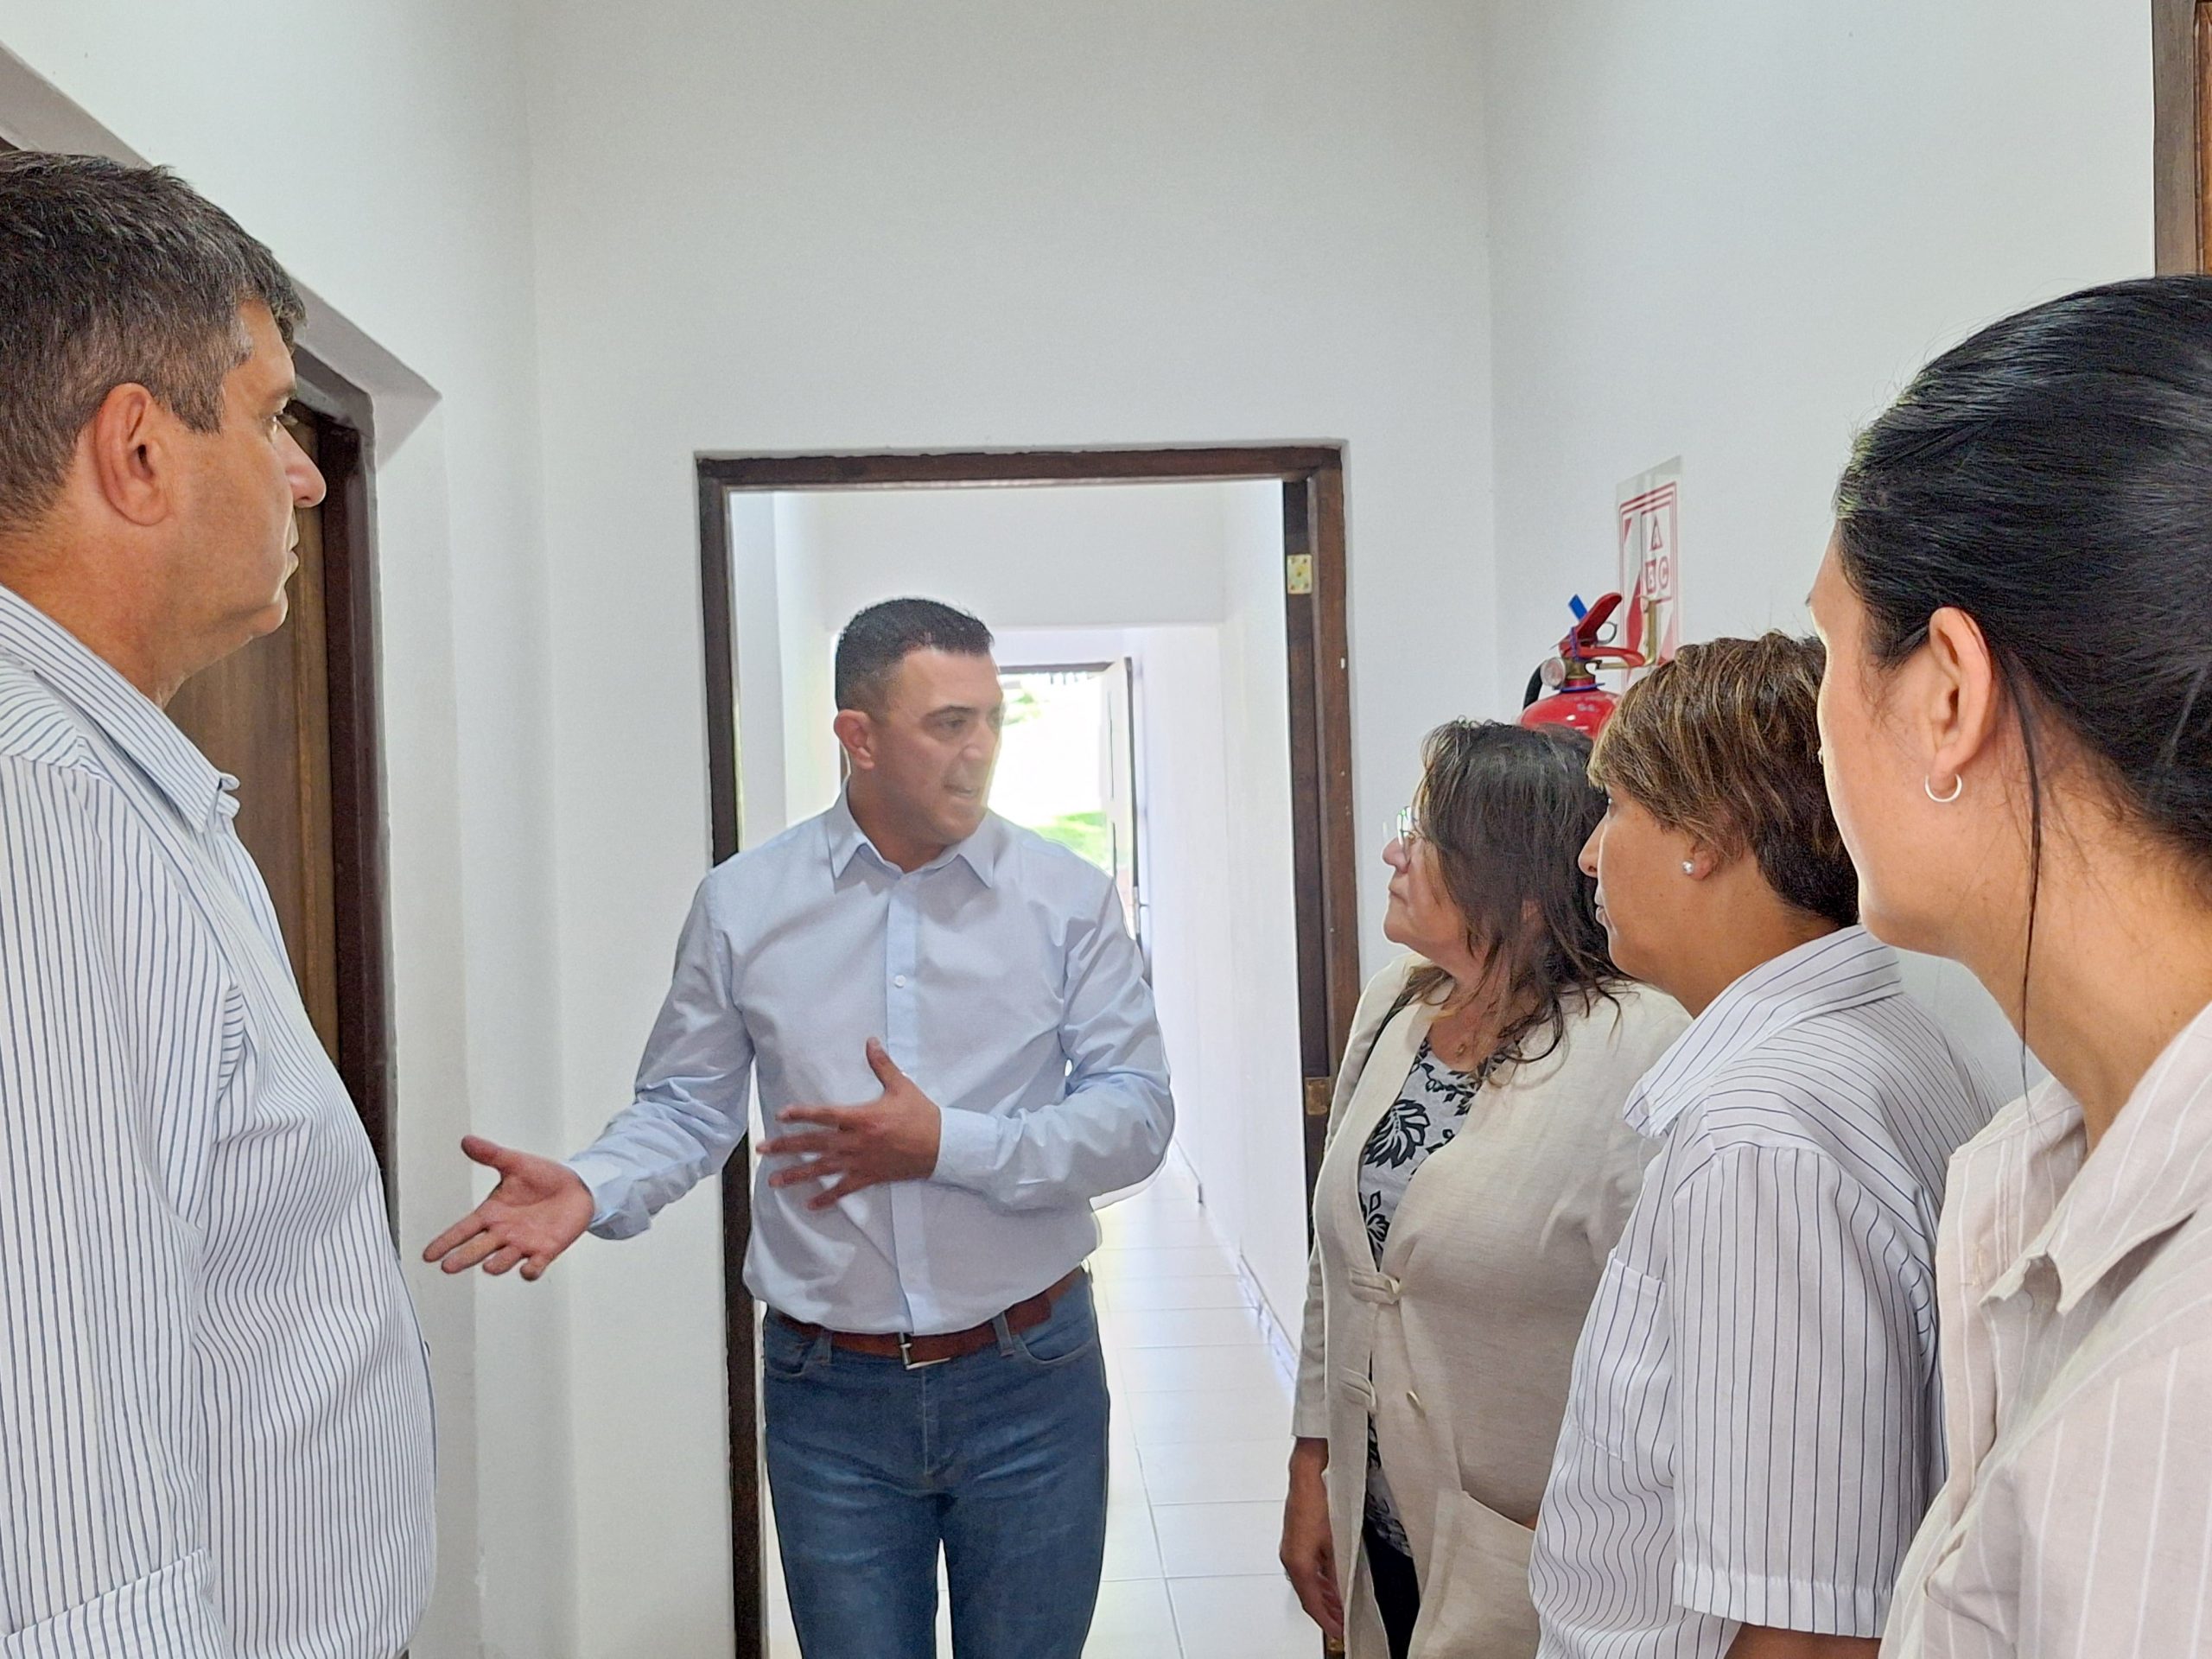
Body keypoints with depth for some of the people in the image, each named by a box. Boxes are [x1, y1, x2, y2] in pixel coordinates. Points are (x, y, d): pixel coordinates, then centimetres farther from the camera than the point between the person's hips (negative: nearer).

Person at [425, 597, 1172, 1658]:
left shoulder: (1069, 899, -4)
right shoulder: (743, 904, -1)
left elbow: (1136, 1115, -8)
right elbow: (687, 1106, 5)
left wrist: (949, 1145, -21)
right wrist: (592, 1189, -16)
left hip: (1030, 1381, 0)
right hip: (829, 1392, 0)